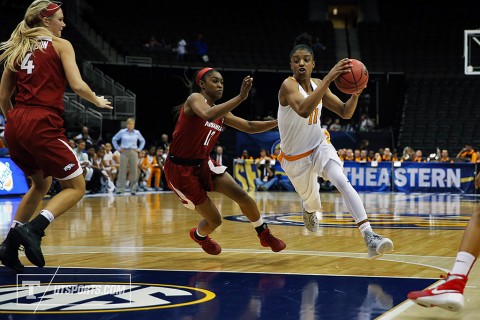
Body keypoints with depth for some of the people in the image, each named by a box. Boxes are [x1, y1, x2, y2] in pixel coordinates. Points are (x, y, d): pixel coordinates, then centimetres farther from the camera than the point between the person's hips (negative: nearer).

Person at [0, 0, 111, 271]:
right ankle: (33, 228, -17)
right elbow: (77, 85, -7)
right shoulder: (60, 45, 4)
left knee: (41, 183, 26)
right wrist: (98, 101, 11)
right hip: (43, 125, -7)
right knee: (76, 187, 4)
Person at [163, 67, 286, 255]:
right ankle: (199, 235, 35)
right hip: (180, 169, -7)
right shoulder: (194, 98, -15)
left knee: (242, 196, -11)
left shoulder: (222, 113, 9)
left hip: (203, 165, 7)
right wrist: (240, 97, -41)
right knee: (214, 220, -1)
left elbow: (249, 127, 12)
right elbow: (208, 115, -37)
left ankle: (265, 235, 11)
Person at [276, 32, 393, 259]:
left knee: (343, 182, -24)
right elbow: (303, 110, -43)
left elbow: (345, 113, -1)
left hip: (319, 146, 3)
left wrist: (356, 93, -22)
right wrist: (329, 79, -50)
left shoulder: (318, 85, -4)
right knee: (312, 202, 14)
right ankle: (308, 209, 57)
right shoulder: (288, 85, -22)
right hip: (295, 157, -3)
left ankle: (370, 238, -36)